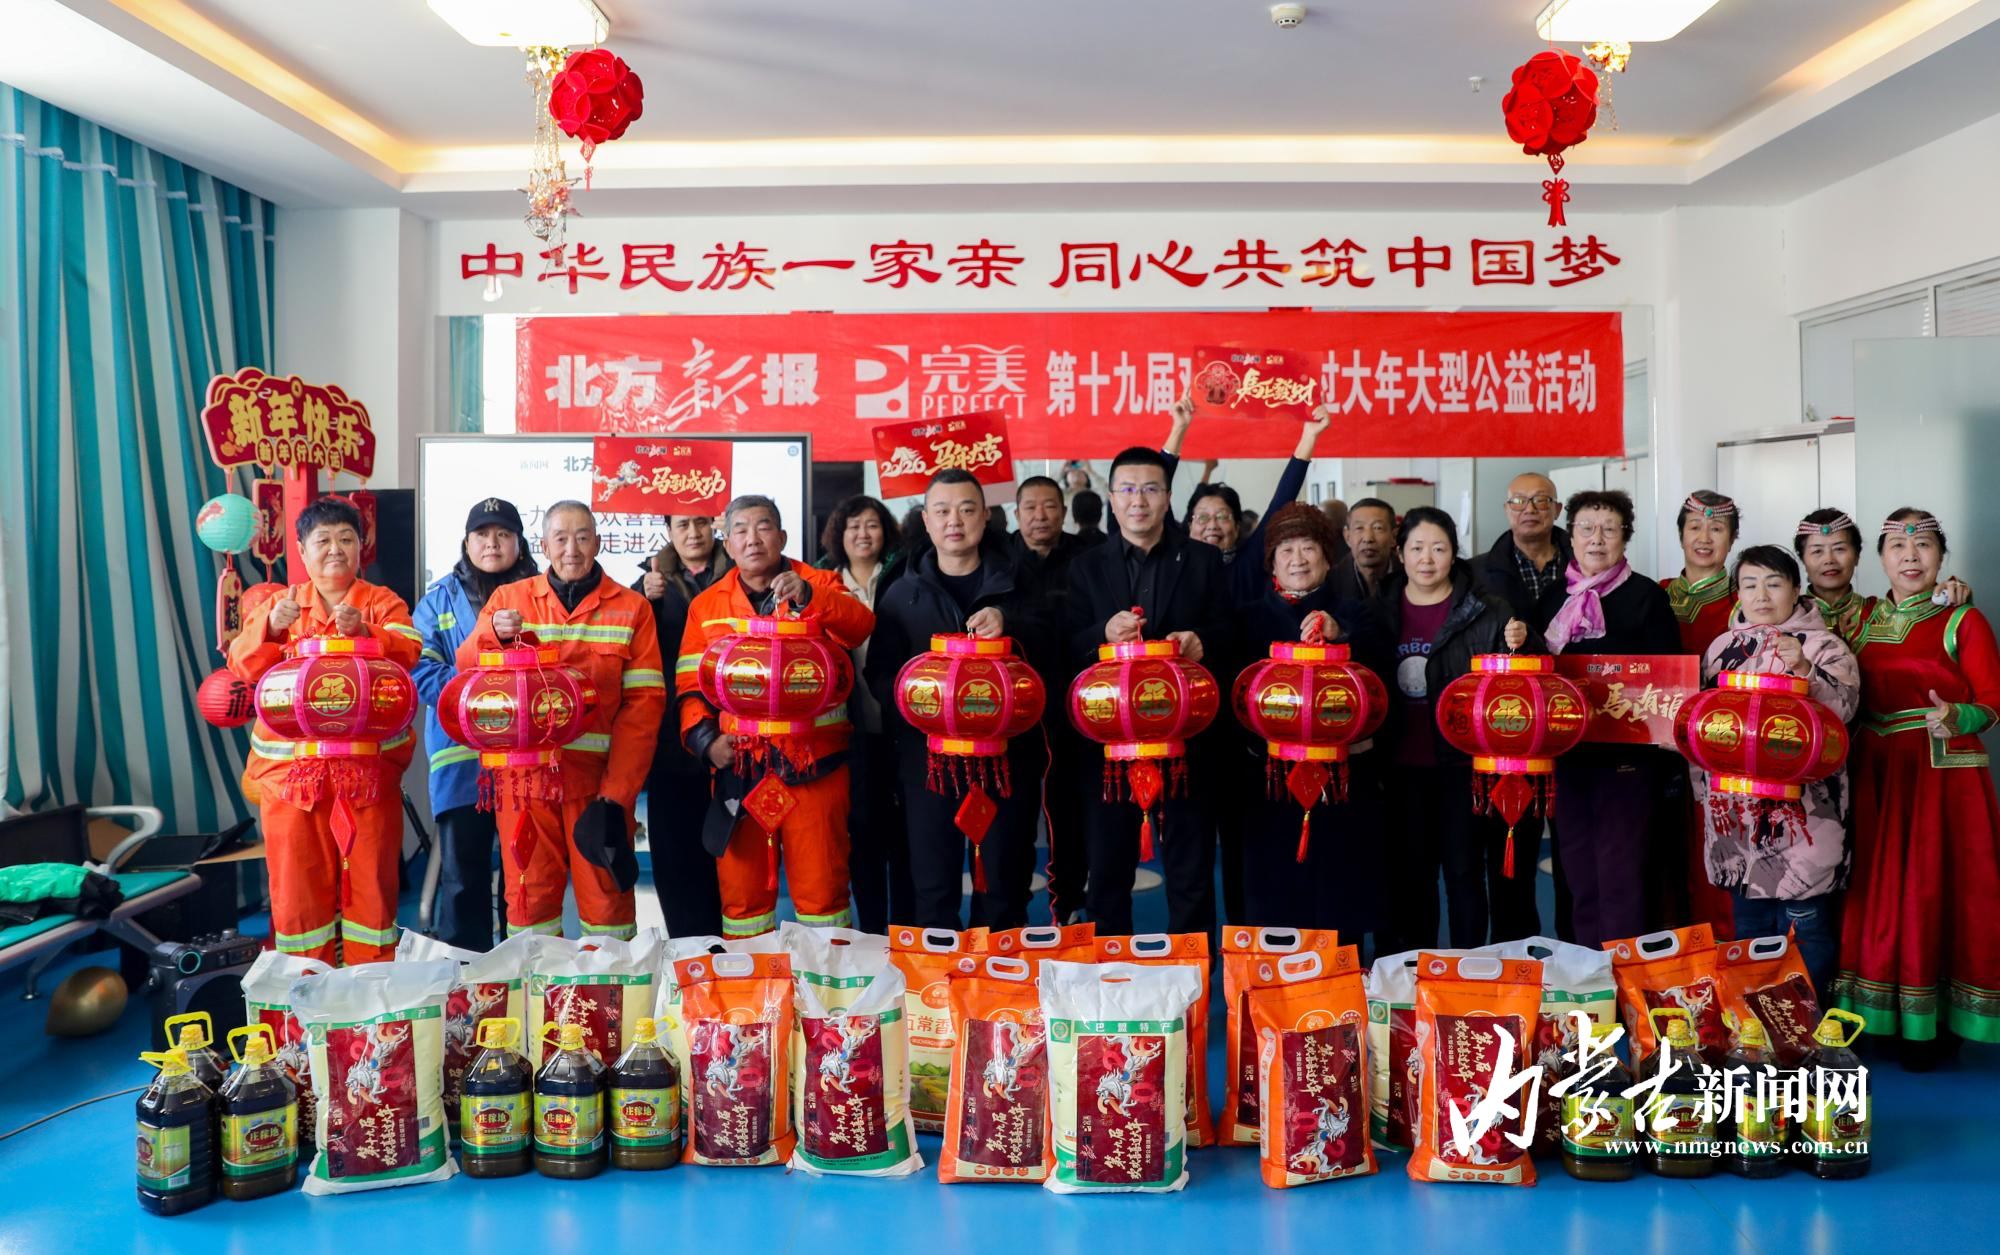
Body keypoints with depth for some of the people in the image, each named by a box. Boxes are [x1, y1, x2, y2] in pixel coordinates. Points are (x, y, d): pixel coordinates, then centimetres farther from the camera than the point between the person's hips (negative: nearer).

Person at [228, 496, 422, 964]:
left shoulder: (383, 603, 7)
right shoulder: (279, 605, 13)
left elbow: (407, 652, -11)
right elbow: (243, 666, 0)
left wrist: (363, 630, -29)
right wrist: (271, 627, -18)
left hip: (369, 764, -1)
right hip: (291, 764, 2)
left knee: (370, 873, 2)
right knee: (298, 877, 5)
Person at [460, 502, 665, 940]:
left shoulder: (631, 608, 6)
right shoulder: (509, 599, 11)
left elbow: (644, 702, -2)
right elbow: (466, 669, 1)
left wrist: (617, 791, -11)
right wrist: (493, 635, -21)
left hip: (599, 774, -1)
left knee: (606, 892, 3)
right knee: (529, 892, 4)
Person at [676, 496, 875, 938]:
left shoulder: (820, 586, 7)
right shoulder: (707, 605, 13)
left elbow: (859, 625, -14)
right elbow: (690, 685, 10)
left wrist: (808, 595, -30)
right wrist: (705, 738, -6)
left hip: (813, 764, -2)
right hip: (737, 767, 2)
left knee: (821, 886, 1)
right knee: (740, 889, 7)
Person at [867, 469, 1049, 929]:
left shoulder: (1016, 585, 7)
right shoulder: (902, 594, 8)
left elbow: (1053, 651, -3)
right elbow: (880, 674, 3)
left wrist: (1008, 625, -21)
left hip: (1007, 755, 0)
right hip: (929, 759, 0)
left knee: (1004, 886, 8)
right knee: (933, 889, 5)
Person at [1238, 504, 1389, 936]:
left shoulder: (1353, 614, 9)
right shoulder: (1251, 618, 11)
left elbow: (1377, 677, -8)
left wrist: (1339, 637, -24)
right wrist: (1251, 742, -11)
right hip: (1273, 774, 1)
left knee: (1341, 889, 0)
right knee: (1278, 891, 1)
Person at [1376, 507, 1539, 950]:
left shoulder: (1487, 610, -5)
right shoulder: (1383, 609, 3)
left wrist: (1519, 645, -21)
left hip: (1464, 761, -3)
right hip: (1403, 764, 3)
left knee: (1464, 868, 5)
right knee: (1409, 869, 12)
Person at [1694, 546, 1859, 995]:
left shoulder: (1823, 646, -2)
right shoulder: (1723, 647, 11)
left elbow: (1843, 705, -17)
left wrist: (1804, 670, -34)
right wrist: (1702, 793, 11)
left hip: (1802, 812, -5)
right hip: (1736, 812, 5)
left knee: (1805, 927, 1)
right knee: (1746, 923, 14)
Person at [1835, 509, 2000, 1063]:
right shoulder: (1865, 618, 11)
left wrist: (1955, 717, -24)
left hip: (1944, 773, -4)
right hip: (1876, 773, 4)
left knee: (1934, 888, -1)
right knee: (1878, 890, 7)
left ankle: (1932, 1022, 10)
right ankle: (1879, 1013, 17)